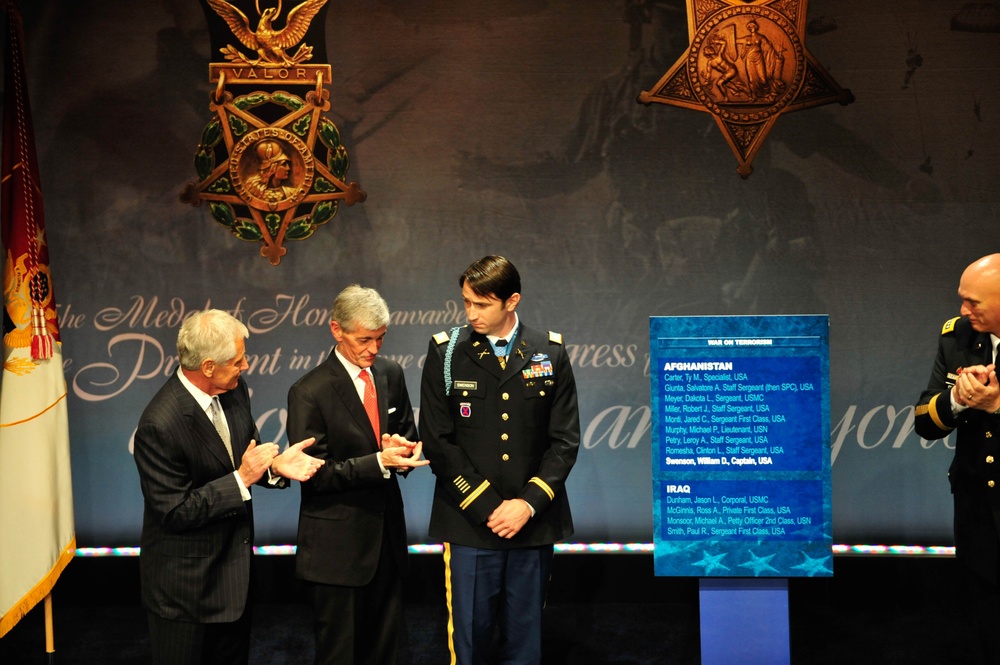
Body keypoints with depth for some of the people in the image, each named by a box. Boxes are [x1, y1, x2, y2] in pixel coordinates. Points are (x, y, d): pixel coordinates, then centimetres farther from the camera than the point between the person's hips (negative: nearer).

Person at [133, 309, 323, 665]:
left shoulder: (234, 390, -6)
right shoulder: (159, 425, -28)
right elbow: (174, 512, -24)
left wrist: (274, 465, -12)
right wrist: (241, 479, -25)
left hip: (234, 565, 7)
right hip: (185, 583, -7)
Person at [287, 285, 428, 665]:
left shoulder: (391, 374, 3)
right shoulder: (309, 393, -15)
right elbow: (315, 474, -16)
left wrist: (403, 448, -10)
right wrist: (378, 462, -26)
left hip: (387, 533, 6)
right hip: (337, 546, -5)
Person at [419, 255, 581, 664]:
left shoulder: (550, 353, 3)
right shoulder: (445, 353, -2)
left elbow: (564, 441, 2)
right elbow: (437, 442, -5)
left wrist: (528, 503, -9)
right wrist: (488, 507, -10)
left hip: (534, 524, 2)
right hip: (470, 524, -1)